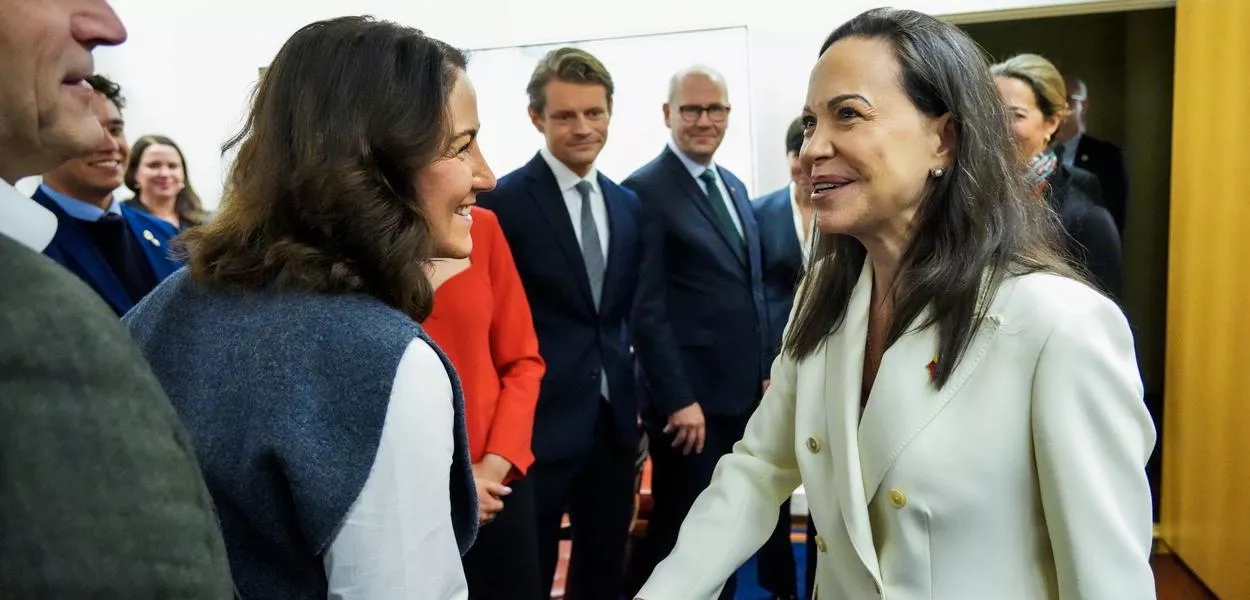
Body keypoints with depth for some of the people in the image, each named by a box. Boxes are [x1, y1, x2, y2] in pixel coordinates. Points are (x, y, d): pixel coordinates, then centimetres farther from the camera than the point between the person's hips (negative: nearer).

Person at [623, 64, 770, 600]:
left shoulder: (735, 187, 14)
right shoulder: (646, 189, -11)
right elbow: (647, 306, -16)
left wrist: (764, 370, 13)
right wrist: (677, 398, -18)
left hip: (744, 389, 7)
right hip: (690, 395, -7)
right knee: (682, 529, 5)